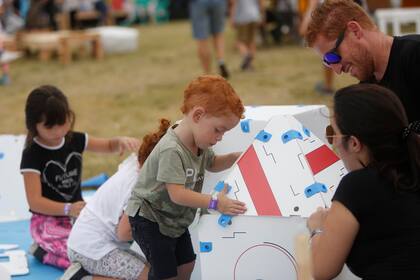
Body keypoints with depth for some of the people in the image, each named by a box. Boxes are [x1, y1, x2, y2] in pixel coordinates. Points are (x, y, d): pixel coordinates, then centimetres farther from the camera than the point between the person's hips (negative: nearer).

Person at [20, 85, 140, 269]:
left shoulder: (74, 140, 2)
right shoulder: (32, 155, -16)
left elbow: (109, 146, 15)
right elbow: (35, 201, -20)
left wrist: (122, 141, -10)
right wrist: (67, 209, -33)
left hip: (78, 213, 7)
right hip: (49, 221, -7)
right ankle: (43, 251, -1)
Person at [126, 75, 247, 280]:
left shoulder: (198, 142, -2)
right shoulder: (171, 150, -32)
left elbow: (211, 163, 18)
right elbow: (177, 194, -36)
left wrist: (233, 158, 0)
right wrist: (214, 202, -40)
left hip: (175, 218, 9)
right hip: (149, 219, -9)